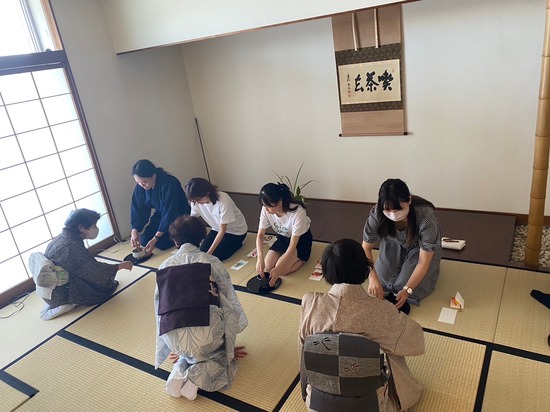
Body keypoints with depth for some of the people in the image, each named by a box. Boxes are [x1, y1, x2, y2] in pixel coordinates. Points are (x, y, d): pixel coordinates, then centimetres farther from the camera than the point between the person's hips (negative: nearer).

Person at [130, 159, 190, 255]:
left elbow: (169, 214, -31)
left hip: (179, 216, -6)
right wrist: (134, 232, -24)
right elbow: (137, 210, -8)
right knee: (144, 240, -7)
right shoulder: (140, 187, -12)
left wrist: (155, 239, -32)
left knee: (162, 243, -21)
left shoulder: (169, 184, -31)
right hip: (160, 215, 6)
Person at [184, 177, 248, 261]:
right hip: (217, 229, 6)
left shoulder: (223, 200, -33)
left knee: (215, 256, -18)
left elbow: (222, 230, -28)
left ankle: (236, 243, 7)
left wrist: (209, 253, -30)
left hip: (236, 231, -5)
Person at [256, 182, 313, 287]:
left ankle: (302, 257, 6)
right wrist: (260, 258, -33)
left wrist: (278, 268, -36)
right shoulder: (266, 210, -24)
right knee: (266, 267, -13)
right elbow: (260, 236, -17)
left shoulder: (298, 212, -37)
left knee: (281, 270, -21)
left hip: (301, 239, -4)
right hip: (283, 238, 5)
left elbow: (292, 245, -32)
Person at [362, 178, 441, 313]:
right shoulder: (377, 213, -34)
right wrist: (372, 277, -33)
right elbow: (366, 247, -21)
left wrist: (407, 290, -35)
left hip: (421, 247, -2)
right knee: (382, 280, -12)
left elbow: (423, 261, -31)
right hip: (395, 243, 2)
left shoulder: (426, 216, -40)